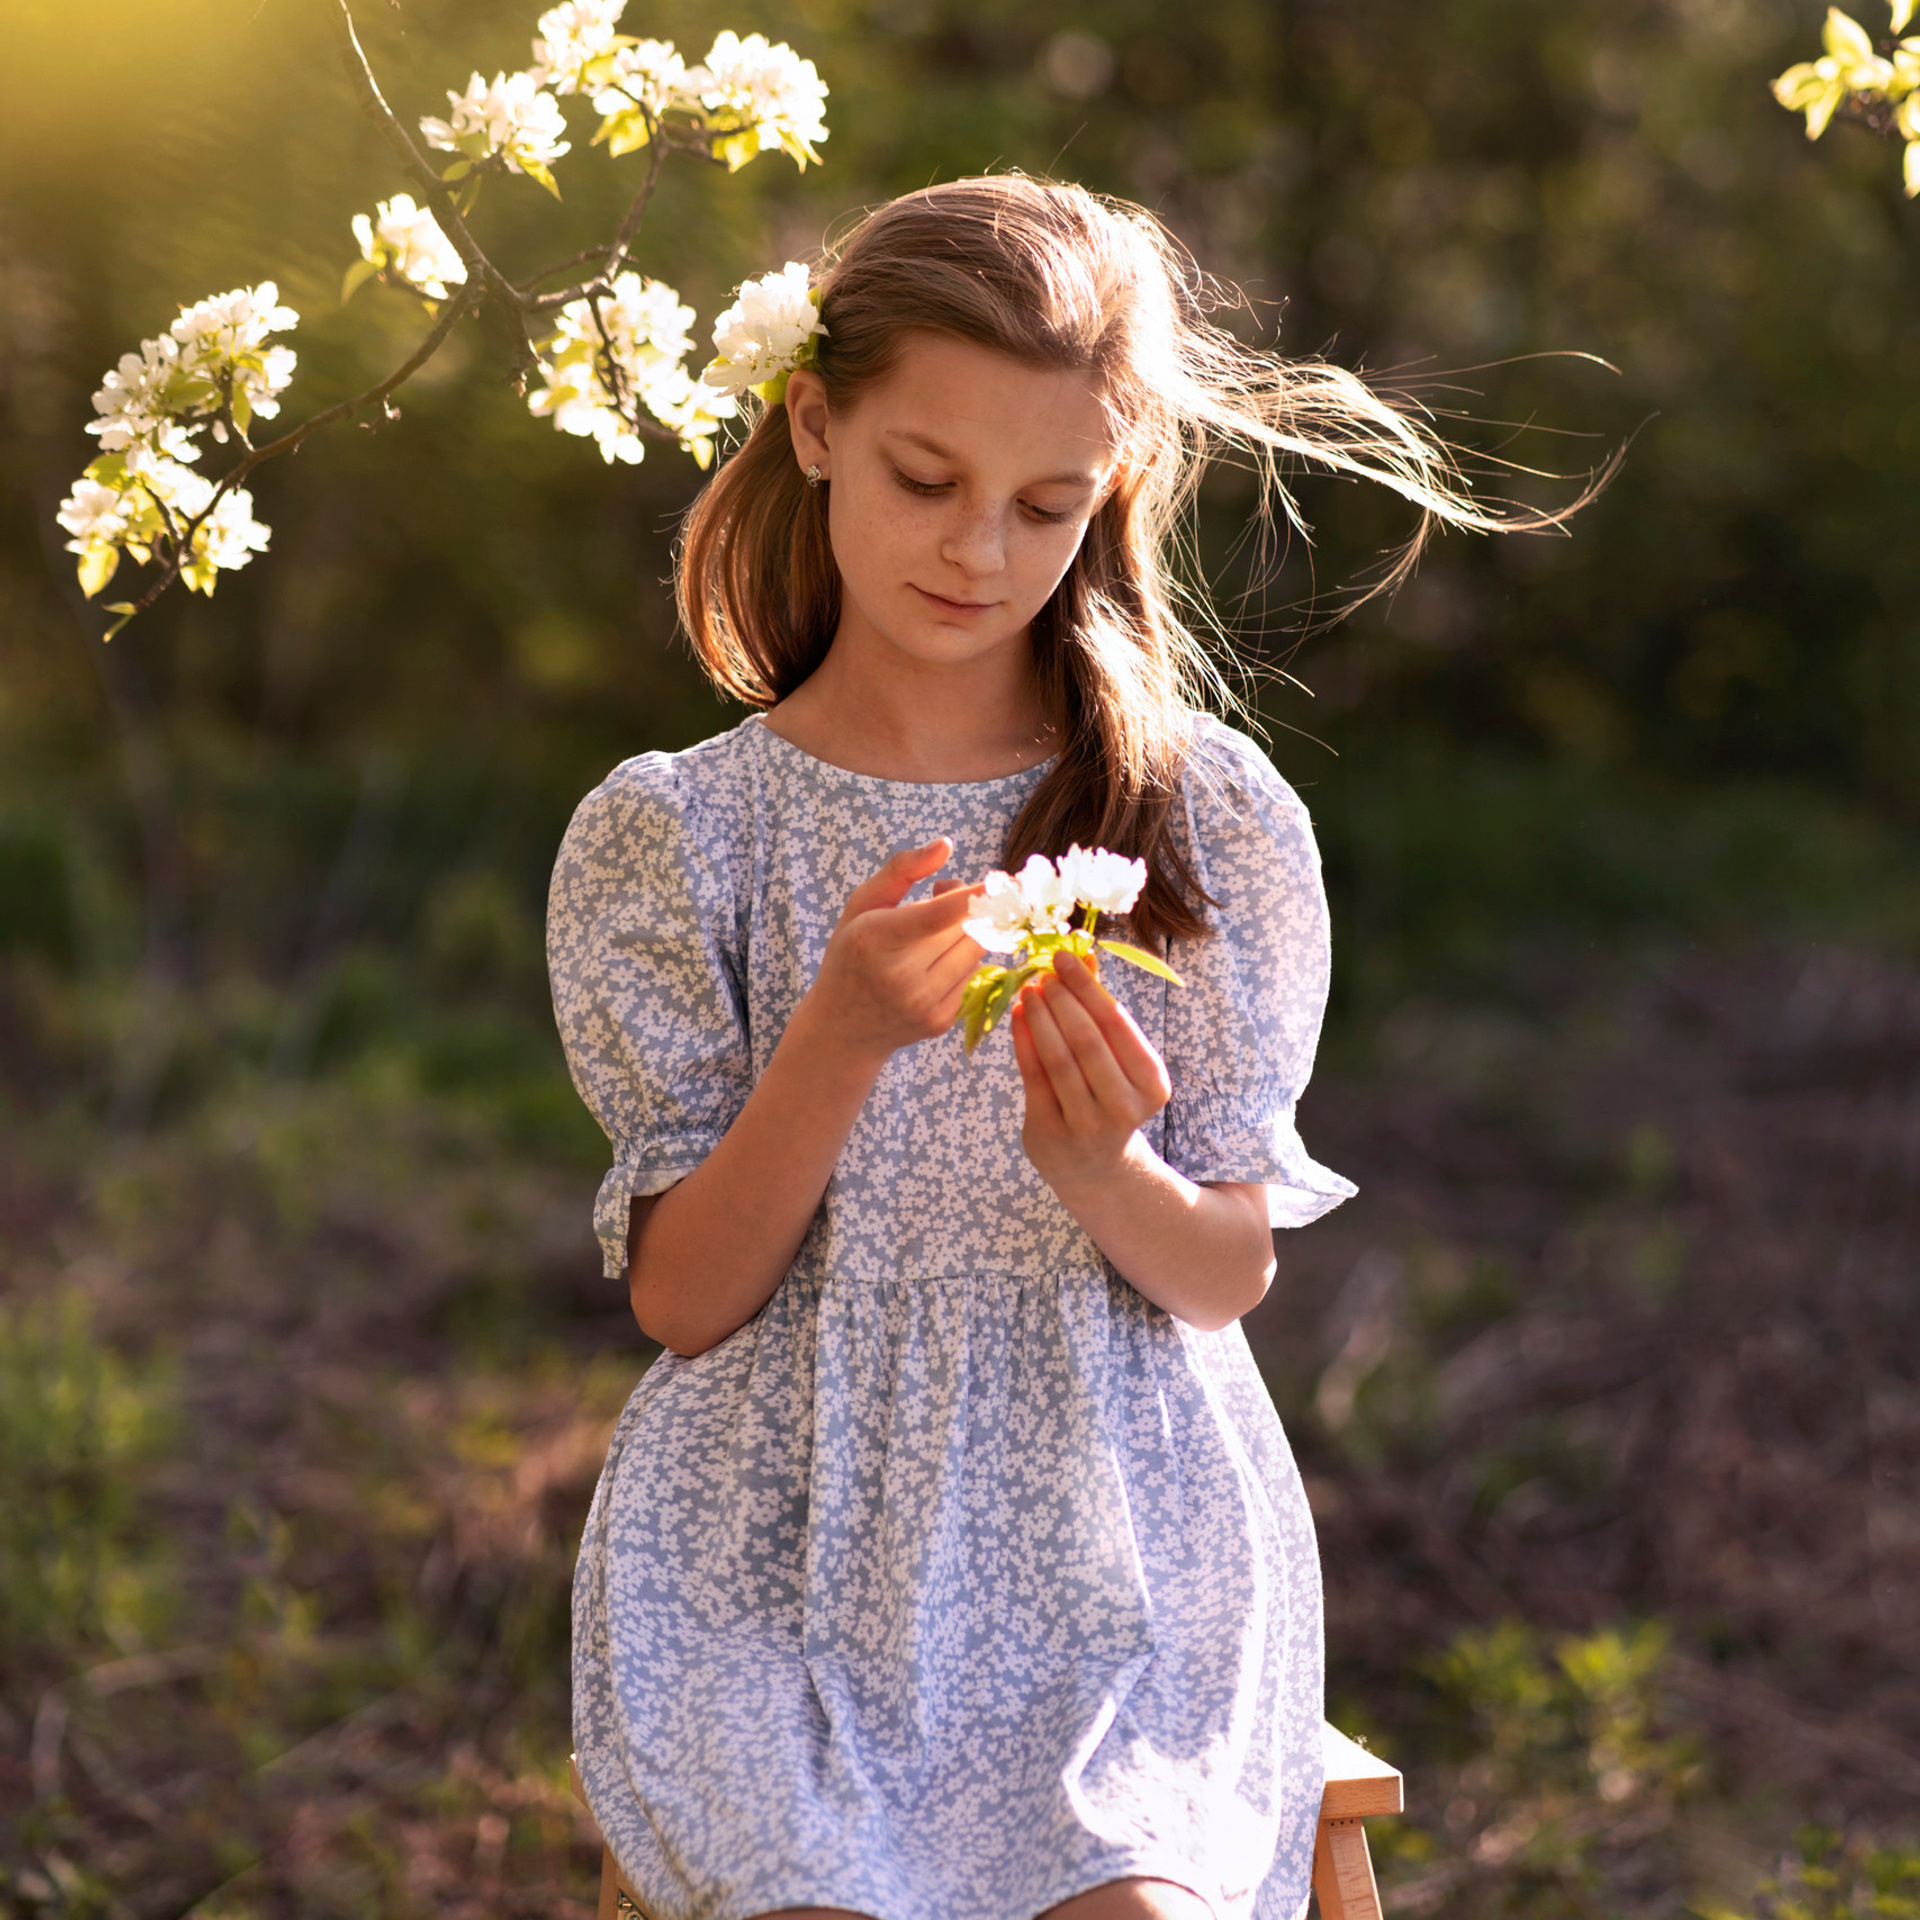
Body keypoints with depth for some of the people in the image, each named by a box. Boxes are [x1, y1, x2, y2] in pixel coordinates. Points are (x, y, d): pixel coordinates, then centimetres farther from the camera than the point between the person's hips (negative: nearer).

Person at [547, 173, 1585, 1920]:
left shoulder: (1211, 816, 2)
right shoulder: (670, 833, -1)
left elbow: (1234, 1271, 3)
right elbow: (685, 1299, -3)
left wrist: (1107, 1175, -19)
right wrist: (839, 1044, -19)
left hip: (1124, 1540, 1)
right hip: (780, 1553, 0)